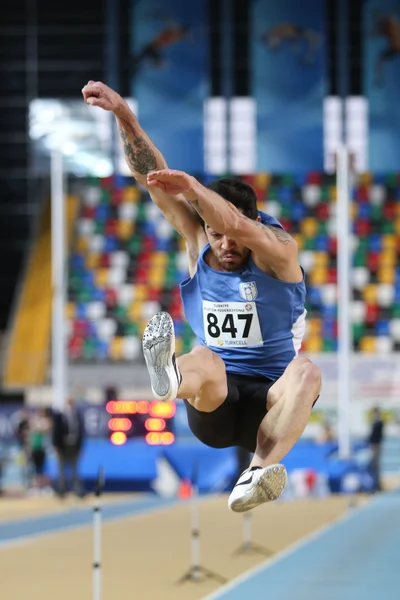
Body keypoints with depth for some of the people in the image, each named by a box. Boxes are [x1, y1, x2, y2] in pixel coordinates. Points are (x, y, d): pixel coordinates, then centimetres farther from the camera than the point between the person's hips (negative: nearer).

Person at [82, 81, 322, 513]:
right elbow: (153, 179, -5)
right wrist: (124, 115, -16)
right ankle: (171, 375, -72)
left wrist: (191, 186, -44)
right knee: (204, 362, -34)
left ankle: (260, 470, -54)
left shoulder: (279, 251, -7)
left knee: (305, 372, -35)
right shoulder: (198, 244, 4)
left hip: (268, 402, -1)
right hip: (213, 408, 1)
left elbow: (242, 227, -30)